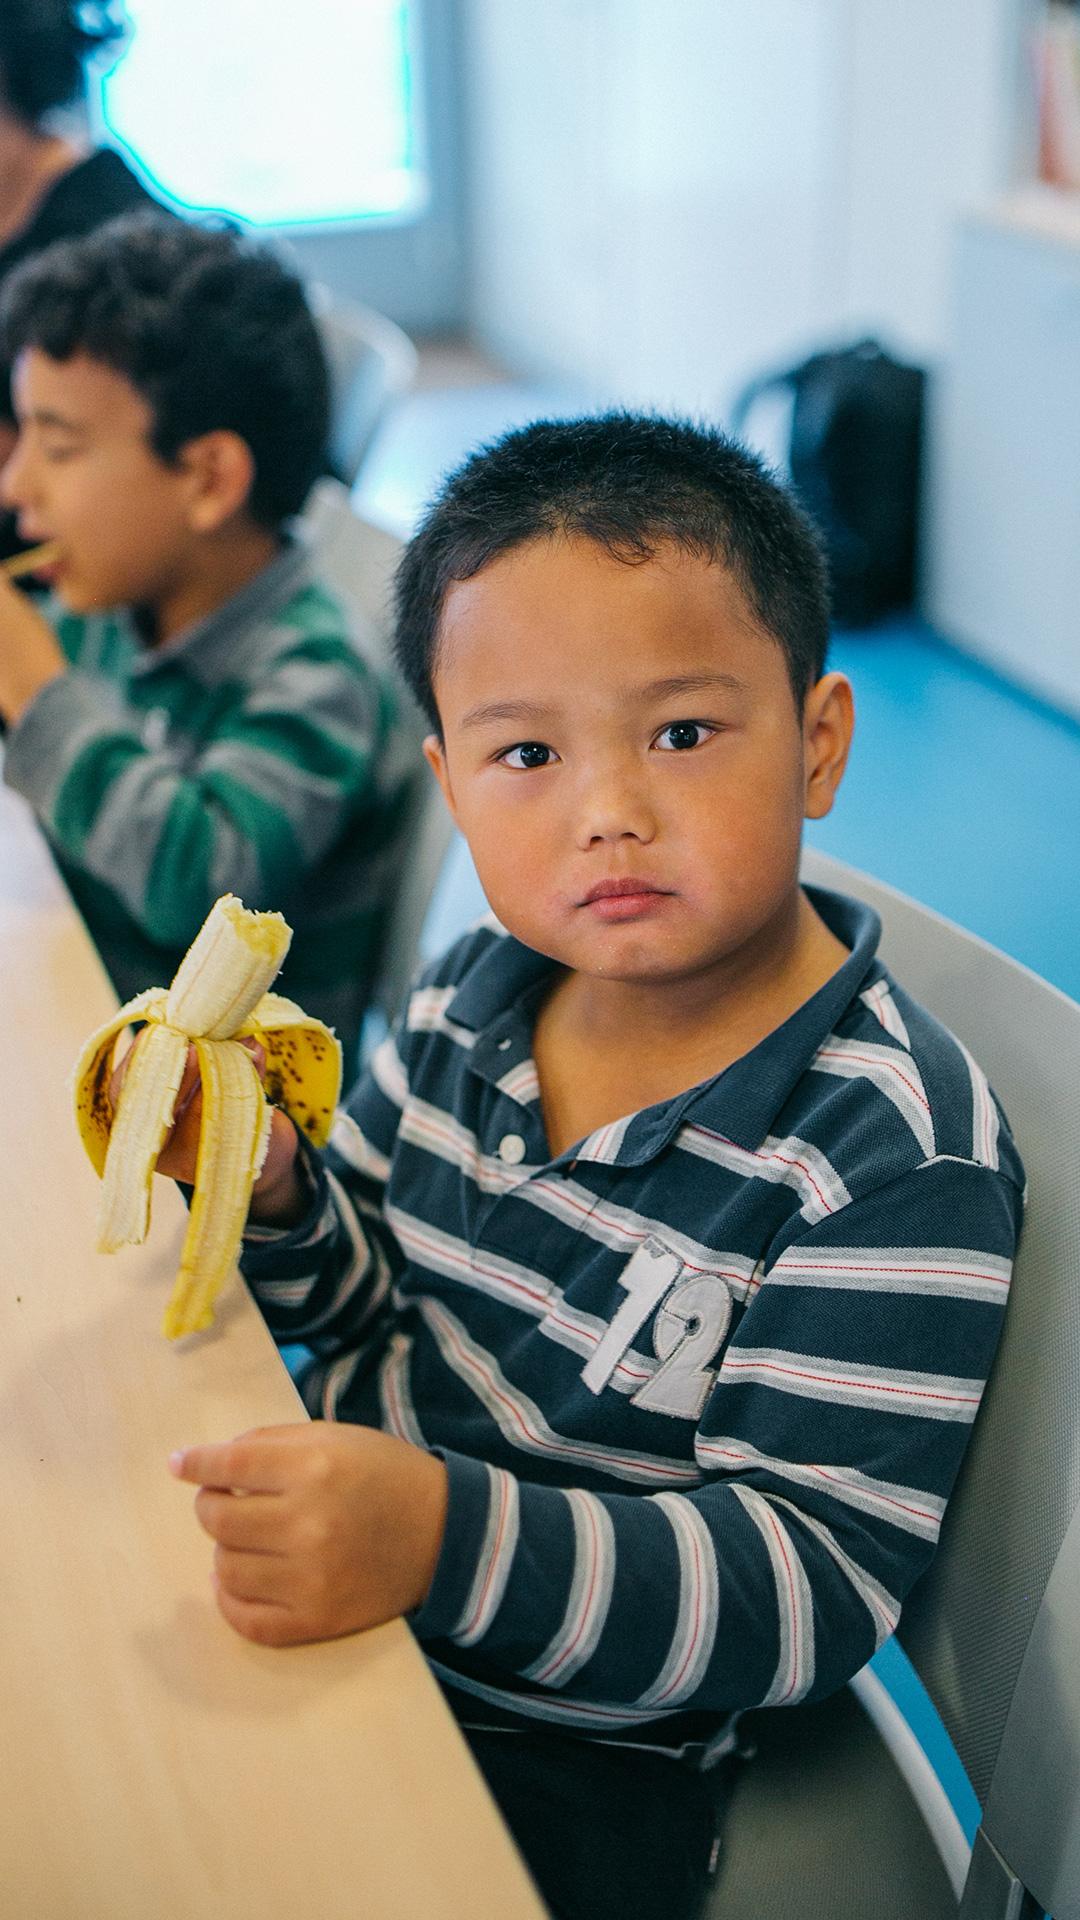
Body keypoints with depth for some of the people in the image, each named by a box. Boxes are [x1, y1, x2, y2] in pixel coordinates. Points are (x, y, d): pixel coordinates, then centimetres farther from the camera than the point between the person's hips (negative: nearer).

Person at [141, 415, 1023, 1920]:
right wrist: (274, 1194, -14)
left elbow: (819, 1575, -25)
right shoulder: (472, 999, -3)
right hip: (318, 1589, 6)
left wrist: (451, 1539, -39)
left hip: (565, 1750, -5)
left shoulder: (899, 1152, -23)